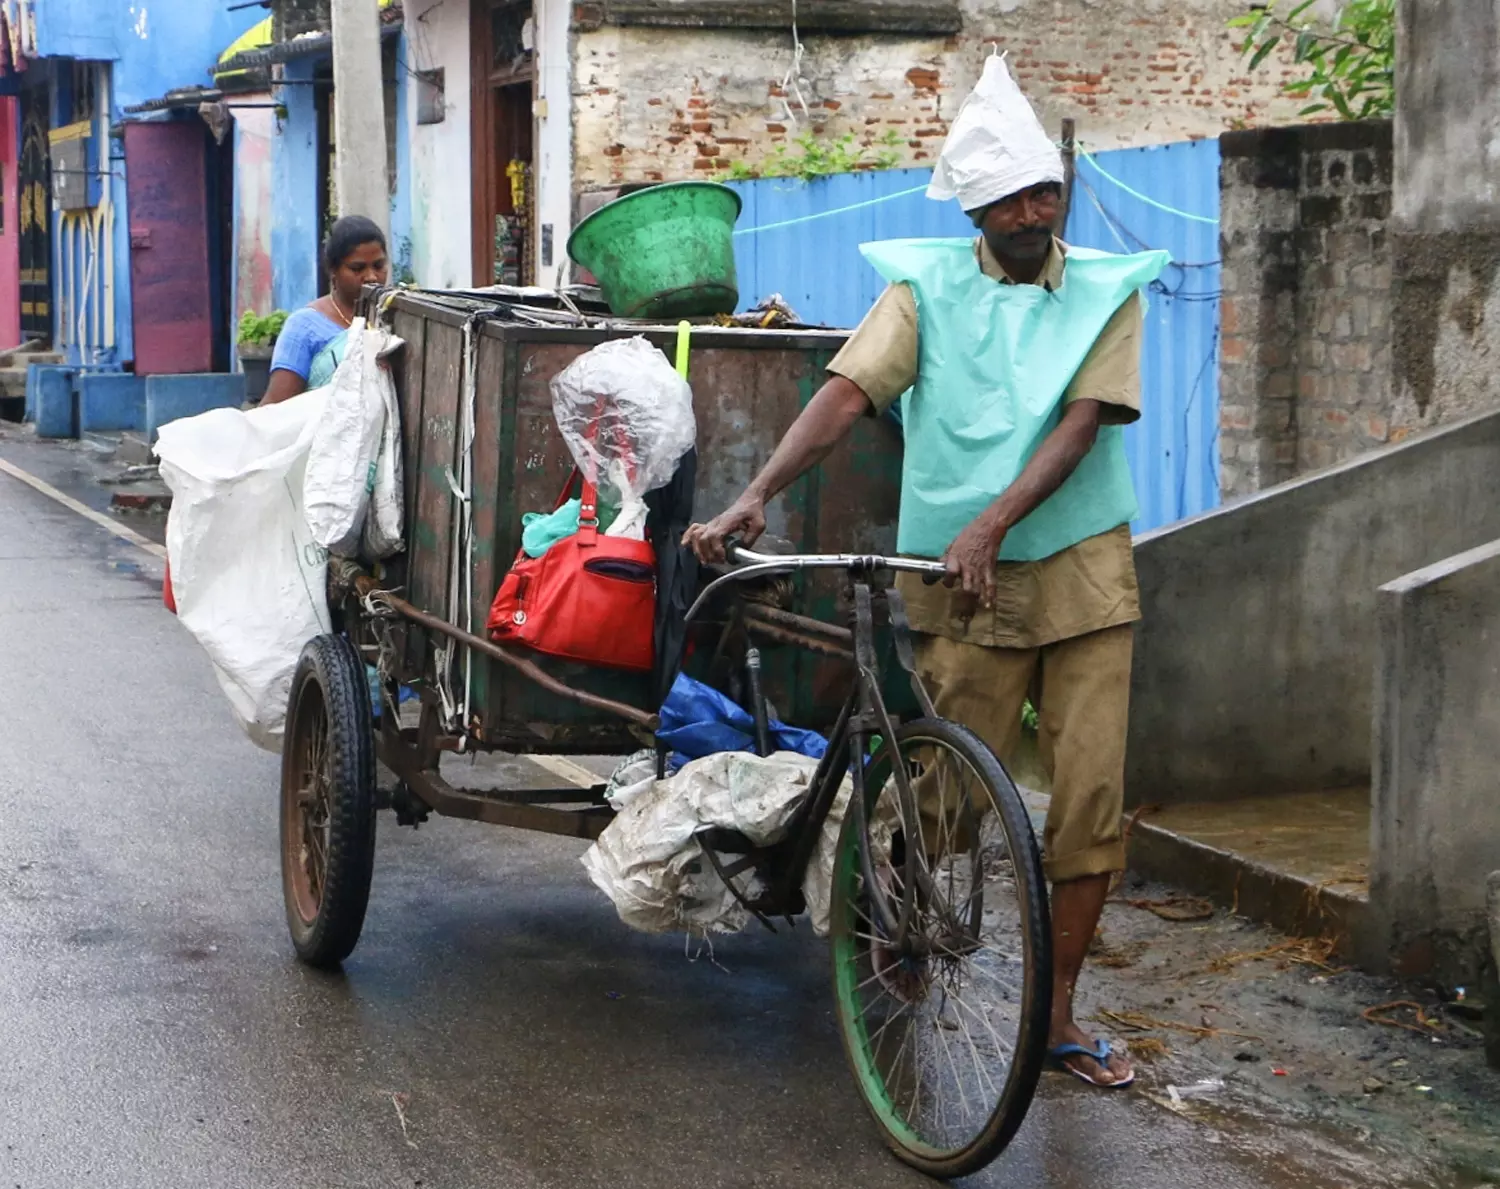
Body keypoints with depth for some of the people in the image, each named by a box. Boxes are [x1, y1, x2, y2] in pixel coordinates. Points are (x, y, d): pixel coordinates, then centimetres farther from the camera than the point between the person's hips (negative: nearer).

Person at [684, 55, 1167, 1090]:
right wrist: (755, 498, -24)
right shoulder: (928, 287, 3)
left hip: (1083, 572, 1)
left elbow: (1079, 424, -9)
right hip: (964, 583, -1)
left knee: (1094, 794, -1)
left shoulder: (1107, 292, 4)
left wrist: (989, 524, -23)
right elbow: (847, 395, -9)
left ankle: (1058, 1012, 11)